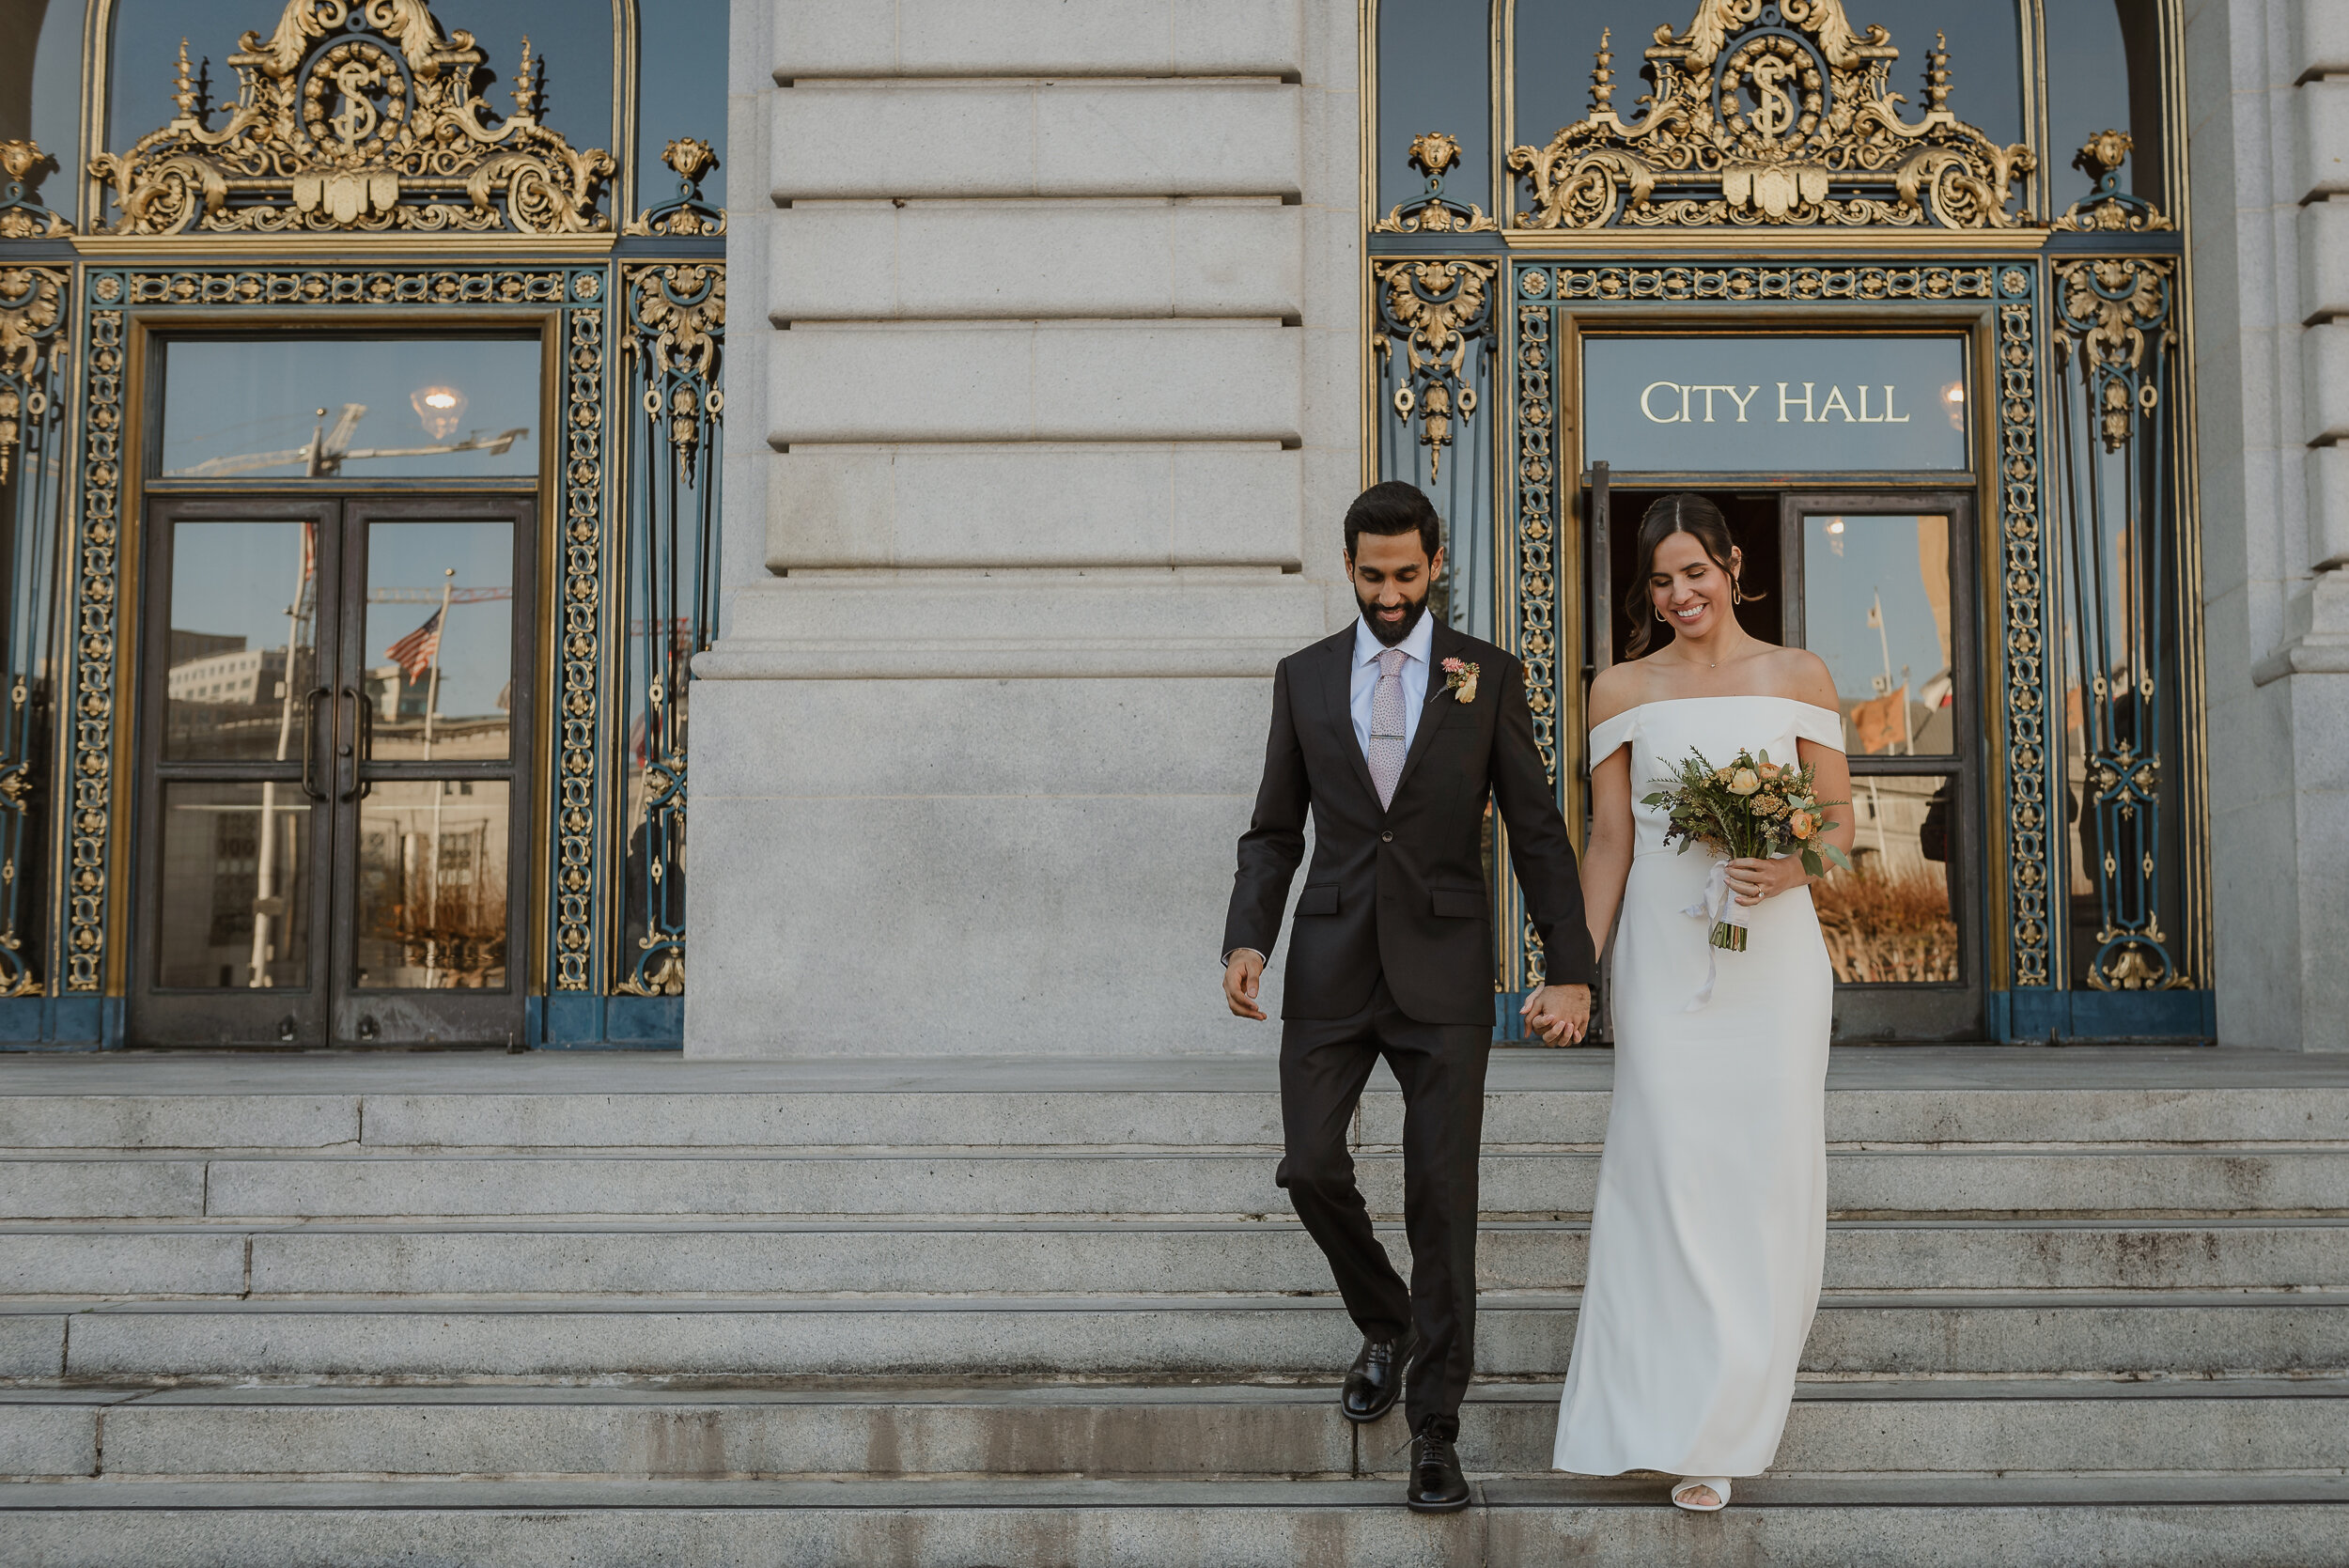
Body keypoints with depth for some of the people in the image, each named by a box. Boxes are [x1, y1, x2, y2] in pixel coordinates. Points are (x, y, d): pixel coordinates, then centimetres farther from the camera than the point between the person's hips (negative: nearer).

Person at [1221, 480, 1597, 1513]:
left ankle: (1434, 1429, 9)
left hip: (1443, 972, -2)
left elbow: (1537, 832, 1)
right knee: (1311, 1169, -1)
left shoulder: (1488, 677, 3)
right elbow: (1275, 829, 9)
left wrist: (1571, 970, -7)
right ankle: (1385, 1328, 30)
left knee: (1442, 1196, -3)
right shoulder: (1304, 678, 8)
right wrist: (1247, 939, -7)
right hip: (1330, 966, 2)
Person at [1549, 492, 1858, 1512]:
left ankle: (1727, 1417, 13)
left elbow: (1840, 818, 6)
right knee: (1668, 1169, -5)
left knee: (1767, 1169, -1)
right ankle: (1672, 1420, 4)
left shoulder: (1798, 678, 7)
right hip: (1662, 949, 0)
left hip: (1774, 947, 0)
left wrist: (1789, 867, -15)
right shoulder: (1621, 691, 8)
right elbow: (1608, 838, 8)